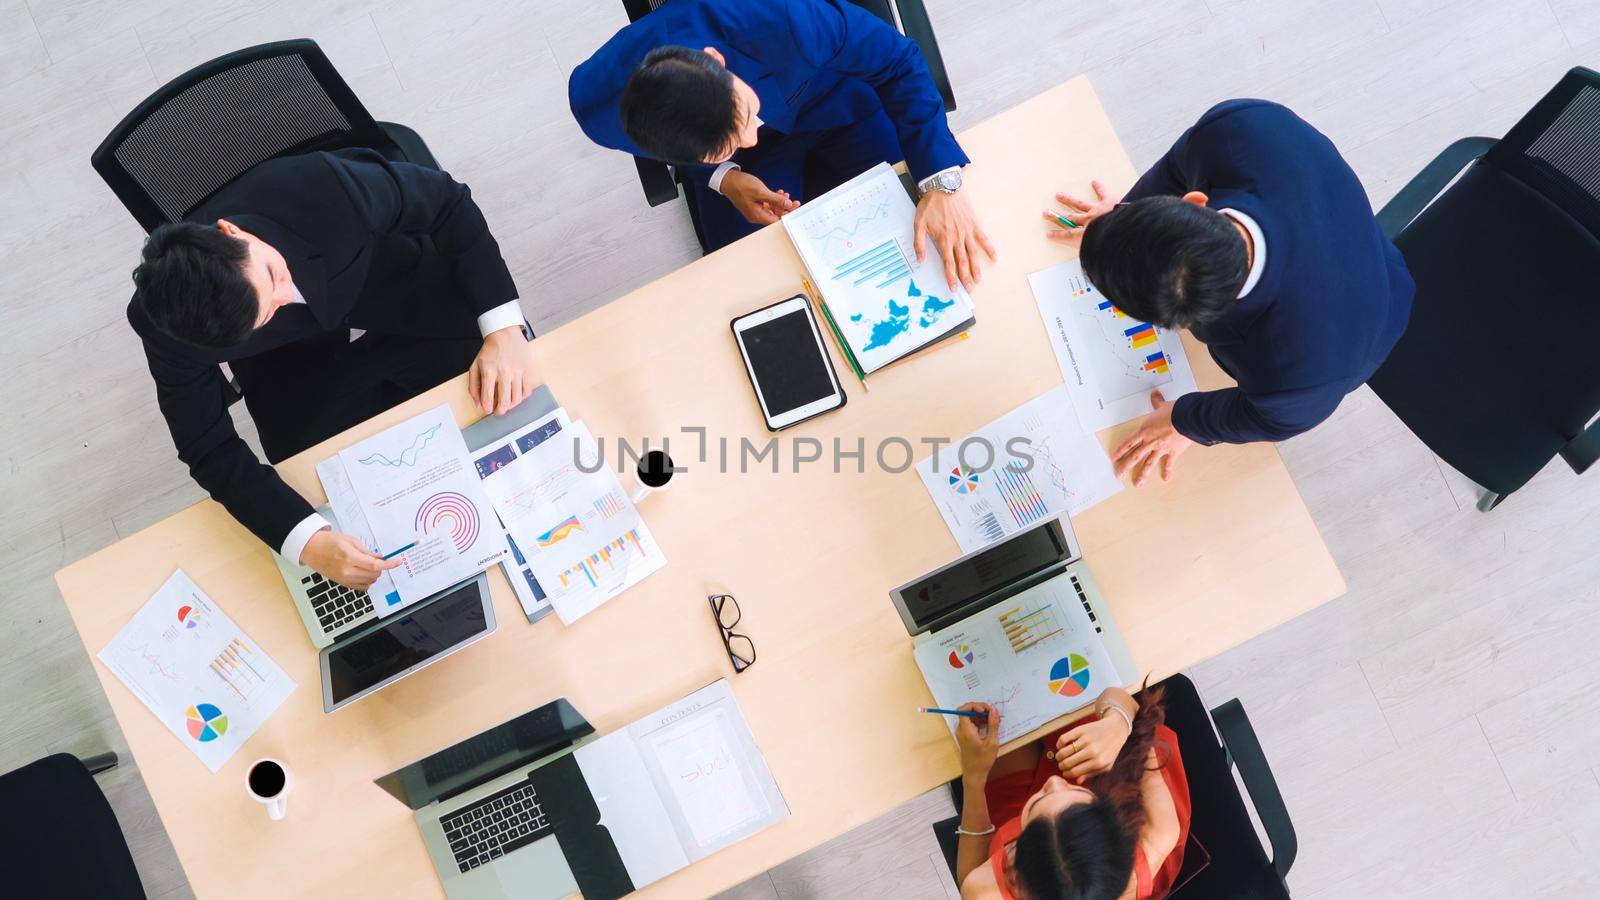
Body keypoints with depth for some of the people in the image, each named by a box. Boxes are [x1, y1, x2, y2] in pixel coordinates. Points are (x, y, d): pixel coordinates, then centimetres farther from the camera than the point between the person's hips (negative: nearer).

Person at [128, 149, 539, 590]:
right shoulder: (166, 327, -35)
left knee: (510, 389, -11)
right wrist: (307, 541, -42)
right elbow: (210, 451, -27)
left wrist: (504, 329, -34)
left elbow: (449, 203, -25)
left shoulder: (323, 186, -42)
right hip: (291, 355, 0)